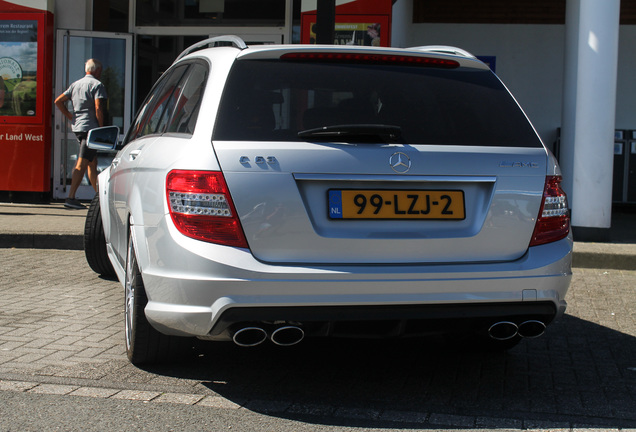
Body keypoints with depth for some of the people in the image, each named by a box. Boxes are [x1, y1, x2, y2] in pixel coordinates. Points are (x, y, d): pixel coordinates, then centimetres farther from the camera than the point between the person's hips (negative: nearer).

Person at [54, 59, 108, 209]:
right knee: (82, 164, -11)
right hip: (90, 127, -8)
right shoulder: (97, 85, -6)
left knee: (92, 162, 15)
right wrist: (101, 128, -9)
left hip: (77, 127, 8)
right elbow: (98, 108, -16)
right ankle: (71, 198, -16)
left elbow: (58, 101, 13)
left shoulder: (75, 84, 16)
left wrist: (70, 117, 16)